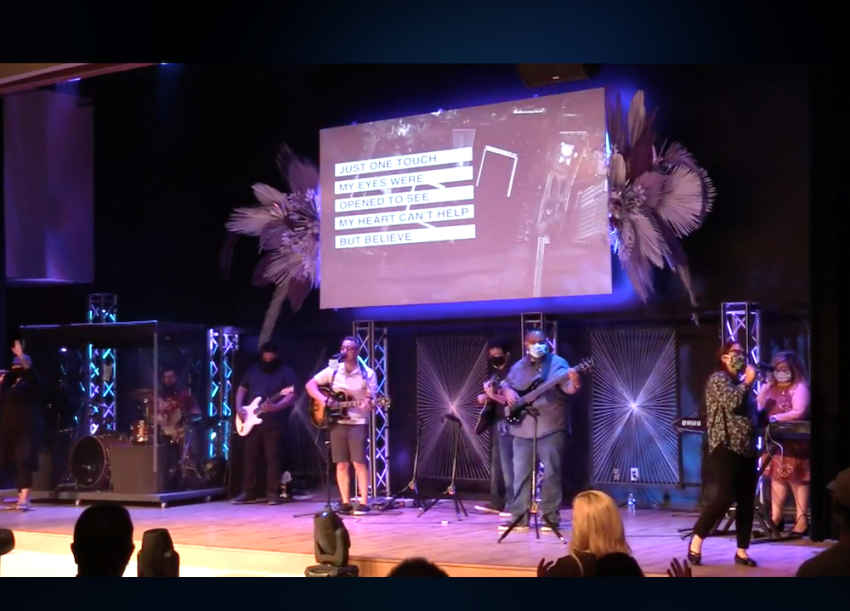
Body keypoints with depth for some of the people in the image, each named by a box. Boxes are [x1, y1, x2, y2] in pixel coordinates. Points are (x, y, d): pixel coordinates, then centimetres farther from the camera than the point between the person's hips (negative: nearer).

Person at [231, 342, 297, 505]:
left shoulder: (286, 372, -1)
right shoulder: (253, 370, 14)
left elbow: (291, 396, -10)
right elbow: (242, 389, 19)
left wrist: (275, 407, -25)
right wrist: (239, 407, 2)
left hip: (273, 422, -4)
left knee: (272, 457, -4)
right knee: (250, 457, 5)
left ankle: (273, 492, 1)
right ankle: (248, 492, 11)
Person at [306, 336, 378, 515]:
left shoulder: (367, 374, -3)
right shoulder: (333, 370, 4)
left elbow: (372, 400, -3)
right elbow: (310, 384, 7)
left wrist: (369, 404, -27)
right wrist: (321, 398, -9)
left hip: (358, 423, -3)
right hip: (337, 423, 3)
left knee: (359, 463, -9)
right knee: (341, 464, 4)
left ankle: (364, 503, -6)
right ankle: (345, 503, 10)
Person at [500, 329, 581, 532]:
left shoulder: (556, 363, -4)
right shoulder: (518, 367, 13)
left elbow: (568, 388, -16)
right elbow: (505, 385, 24)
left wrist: (574, 382, -38)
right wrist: (507, 392, 1)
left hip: (551, 428, -5)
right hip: (523, 428, 5)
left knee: (551, 473, -5)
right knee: (521, 474, 7)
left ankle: (551, 518, 1)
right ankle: (519, 517, 14)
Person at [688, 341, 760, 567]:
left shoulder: (740, 381, 20)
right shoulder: (718, 378, -4)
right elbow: (731, 402, -21)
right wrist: (748, 381, -11)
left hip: (746, 449, 8)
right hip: (726, 447, -8)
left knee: (747, 501, 4)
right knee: (725, 497, -14)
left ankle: (741, 551, 10)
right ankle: (696, 542, -2)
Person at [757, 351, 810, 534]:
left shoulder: (799, 388, -8)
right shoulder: (769, 388, 13)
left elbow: (799, 412, -20)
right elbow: (758, 407, 13)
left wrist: (776, 417, -27)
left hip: (793, 442, -6)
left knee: (796, 478, -4)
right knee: (777, 476, 8)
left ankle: (801, 520, -2)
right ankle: (776, 518, 12)